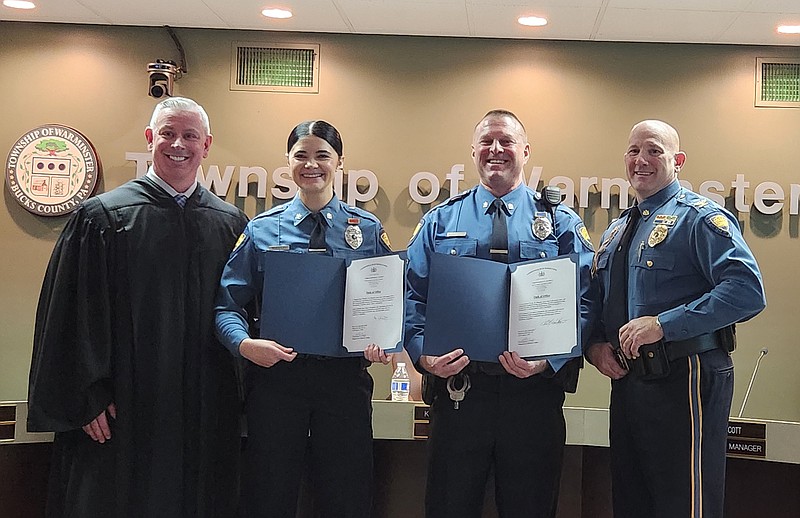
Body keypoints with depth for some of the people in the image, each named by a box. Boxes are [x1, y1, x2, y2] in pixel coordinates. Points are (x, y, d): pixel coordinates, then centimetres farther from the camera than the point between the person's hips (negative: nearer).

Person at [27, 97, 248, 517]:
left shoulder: (230, 224, 7)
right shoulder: (103, 216, -2)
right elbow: (78, 314, -4)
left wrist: (241, 392, 6)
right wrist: (89, 396, -9)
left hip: (206, 411, 3)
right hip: (124, 408, -3)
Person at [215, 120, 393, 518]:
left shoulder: (369, 230, 6)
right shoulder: (261, 230, 4)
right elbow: (229, 302, 0)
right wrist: (244, 343, -19)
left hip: (346, 376, 0)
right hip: (275, 371, 0)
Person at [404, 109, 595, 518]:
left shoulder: (561, 223, 6)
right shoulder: (439, 222, 9)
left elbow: (582, 303, -3)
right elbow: (413, 297, 4)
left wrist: (547, 360, -19)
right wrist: (424, 354, -14)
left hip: (535, 389, 0)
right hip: (457, 387, 1)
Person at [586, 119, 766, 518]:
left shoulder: (700, 217, -8)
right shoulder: (615, 232, 16)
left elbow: (747, 290, -22)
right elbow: (597, 301, 23)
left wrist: (662, 324, -24)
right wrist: (595, 345, 1)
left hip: (683, 381, -8)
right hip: (626, 380, 8)